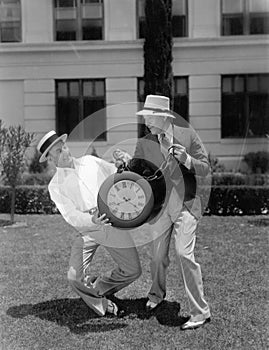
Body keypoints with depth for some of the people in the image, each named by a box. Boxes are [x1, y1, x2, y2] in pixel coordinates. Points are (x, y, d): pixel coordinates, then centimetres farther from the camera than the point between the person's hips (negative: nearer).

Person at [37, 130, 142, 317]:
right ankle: (101, 304, 14)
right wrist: (92, 221, -31)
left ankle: (96, 288, 28)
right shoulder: (56, 186, -1)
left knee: (133, 271, 2)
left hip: (115, 222, 2)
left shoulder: (91, 161, 7)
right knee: (76, 278, -16)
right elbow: (71, 216, -12)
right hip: (88, 229, -2)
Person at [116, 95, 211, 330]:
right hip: (159, 207, 3)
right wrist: (127, 163, -20)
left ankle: (200, 312, -4)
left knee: (185, 254, -15)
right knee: (158, 257, 13)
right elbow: (135, 174, 1)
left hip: (185, 205, -3)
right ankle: (157, 294, 43)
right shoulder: (144, 143, 1)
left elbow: (205, 169, -1)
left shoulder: (187, 135, -3)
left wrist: (186, 159, -20)